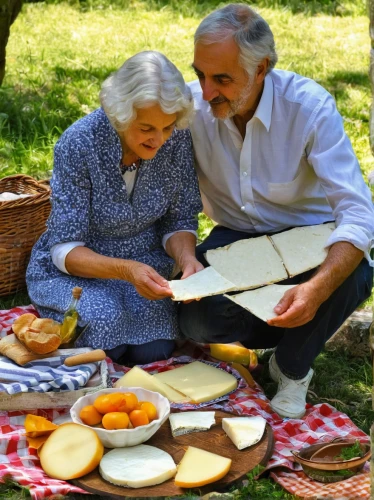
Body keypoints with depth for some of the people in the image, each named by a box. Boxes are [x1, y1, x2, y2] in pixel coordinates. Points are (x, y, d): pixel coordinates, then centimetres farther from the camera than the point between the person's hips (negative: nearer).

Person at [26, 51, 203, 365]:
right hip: (75, 269, -2)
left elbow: (179, 221, -3)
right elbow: (65, 249, -21)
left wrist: (186, 258, -25)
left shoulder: (177, 139, -14)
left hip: (145, 265, 2)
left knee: (154, 350, -22)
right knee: (105, 322, -31)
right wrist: (125, 270, -38)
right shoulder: (78, 144, -24)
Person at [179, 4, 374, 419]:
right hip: (234, 237, 2)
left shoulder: (311, 108, -25)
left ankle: (292, 369, -2)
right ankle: (288, 332, 9)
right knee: (195, 322, -24)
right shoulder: (191, 105, -17)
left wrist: (318, 287, -47)